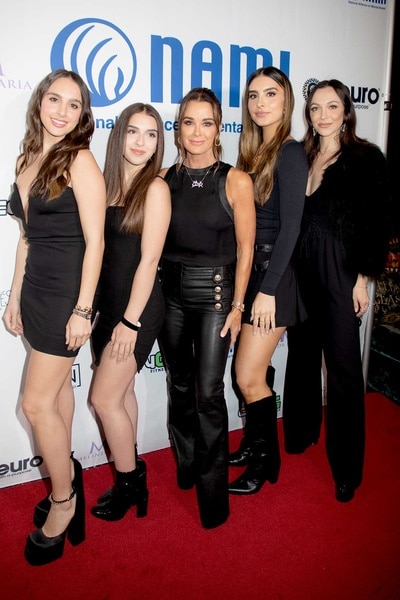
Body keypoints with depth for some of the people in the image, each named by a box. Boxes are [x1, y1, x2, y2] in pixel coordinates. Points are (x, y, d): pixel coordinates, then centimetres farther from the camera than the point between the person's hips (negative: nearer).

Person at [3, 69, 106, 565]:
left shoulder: (80, 160, -10)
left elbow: (94, 241, -14)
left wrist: (82, 310, -17)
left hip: (67, 292, -7)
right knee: (57, 386, 16)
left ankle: (63, 499, 19)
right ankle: (65, 476, 33)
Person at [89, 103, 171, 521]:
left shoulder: (155, 188, -11)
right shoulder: (109, 183, 7)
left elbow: (149, 259, -15)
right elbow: (101, 248, 8)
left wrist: (131, 321, -15)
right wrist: (102, 312, 6)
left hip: (137, 308, -6)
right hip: (108, 304, 7)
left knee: (104, 397, -2)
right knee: (121, 392, 15)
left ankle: (129, 484, 19)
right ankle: (131, 477, 32)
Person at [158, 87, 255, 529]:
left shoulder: (235, 181, -6)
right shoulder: (164, 178, 4)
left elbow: (245, 249, -4)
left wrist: (237, 306, -7)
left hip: (214, 292, -3)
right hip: (170, 292, 4)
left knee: (208, 392, -5)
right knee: (179, 385, 14)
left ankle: (212, 489, 11)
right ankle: (185, 465, 34)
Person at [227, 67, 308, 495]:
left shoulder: (289, 152, -11)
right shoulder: (253, 151, 12)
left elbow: (290, 226, -17)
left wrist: (268, 290, -19)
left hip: (273, 275, -7)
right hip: (249, 271, 7)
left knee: (248, 376, -3)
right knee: (256, 371, 15)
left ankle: (266, 461, 19)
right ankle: (253, 445, 32)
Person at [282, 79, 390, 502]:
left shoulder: (366, 158, -4)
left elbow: (375, 223, -7)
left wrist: (363, 278, -12)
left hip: (341, 271, -5)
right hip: (301, 269, 5)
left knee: (342, 366, -1)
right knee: (302, 354, 16)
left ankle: (346, 467, 11)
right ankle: (300, 433, 35)